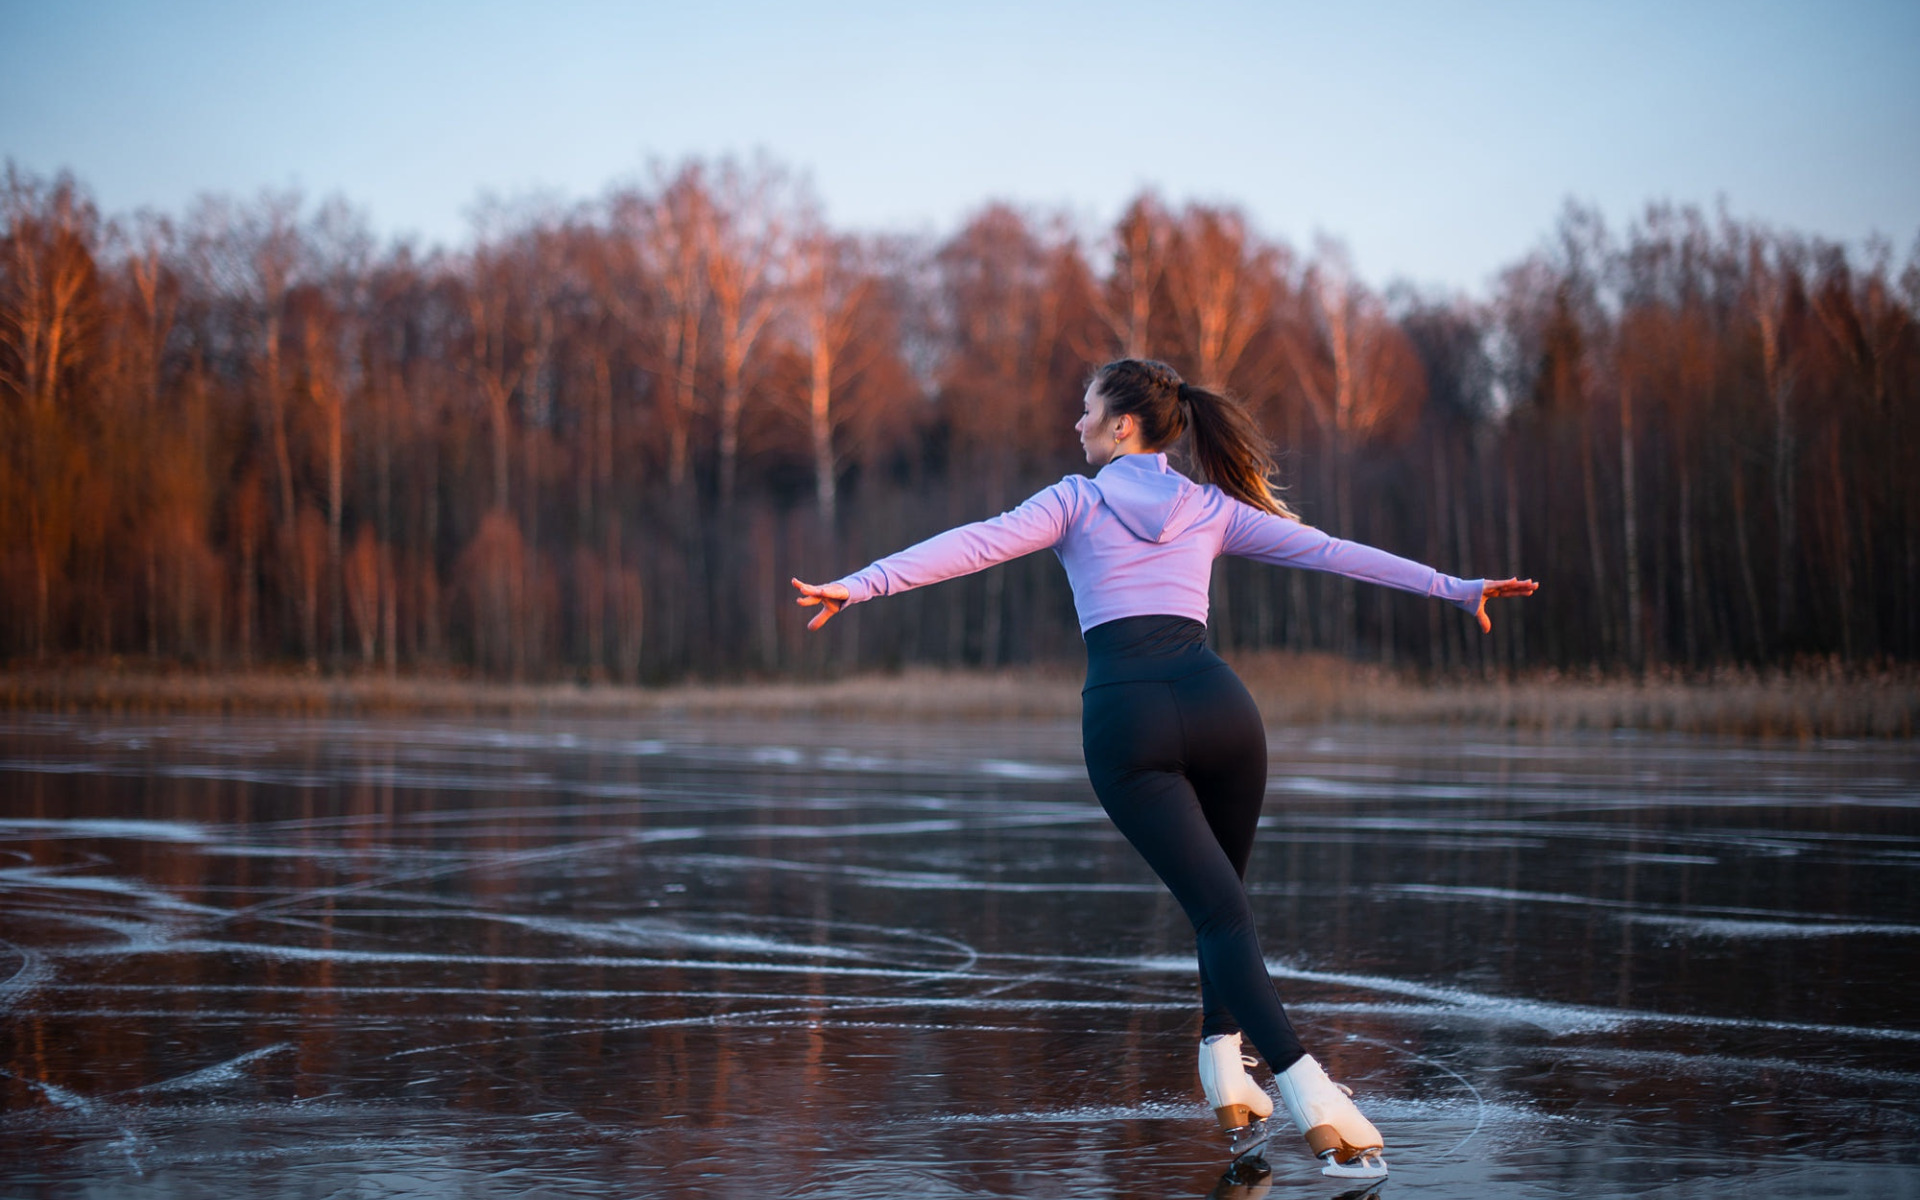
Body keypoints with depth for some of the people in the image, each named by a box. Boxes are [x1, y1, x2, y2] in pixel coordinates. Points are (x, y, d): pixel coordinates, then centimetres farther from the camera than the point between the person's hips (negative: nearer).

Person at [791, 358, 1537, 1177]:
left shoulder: (1076, 501, 14)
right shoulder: (1211, 509, 21)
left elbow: (970, 546, 1)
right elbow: (1330, 551, 17)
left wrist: (857, 586, -4)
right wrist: (1454, 587, 18)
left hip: (1121, 717, -2)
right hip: (1214, 702, 2)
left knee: (1220, 911, -7)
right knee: (1223, 891, 25)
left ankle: (1308, 1093, -23)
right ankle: (1225, 1064, 10)